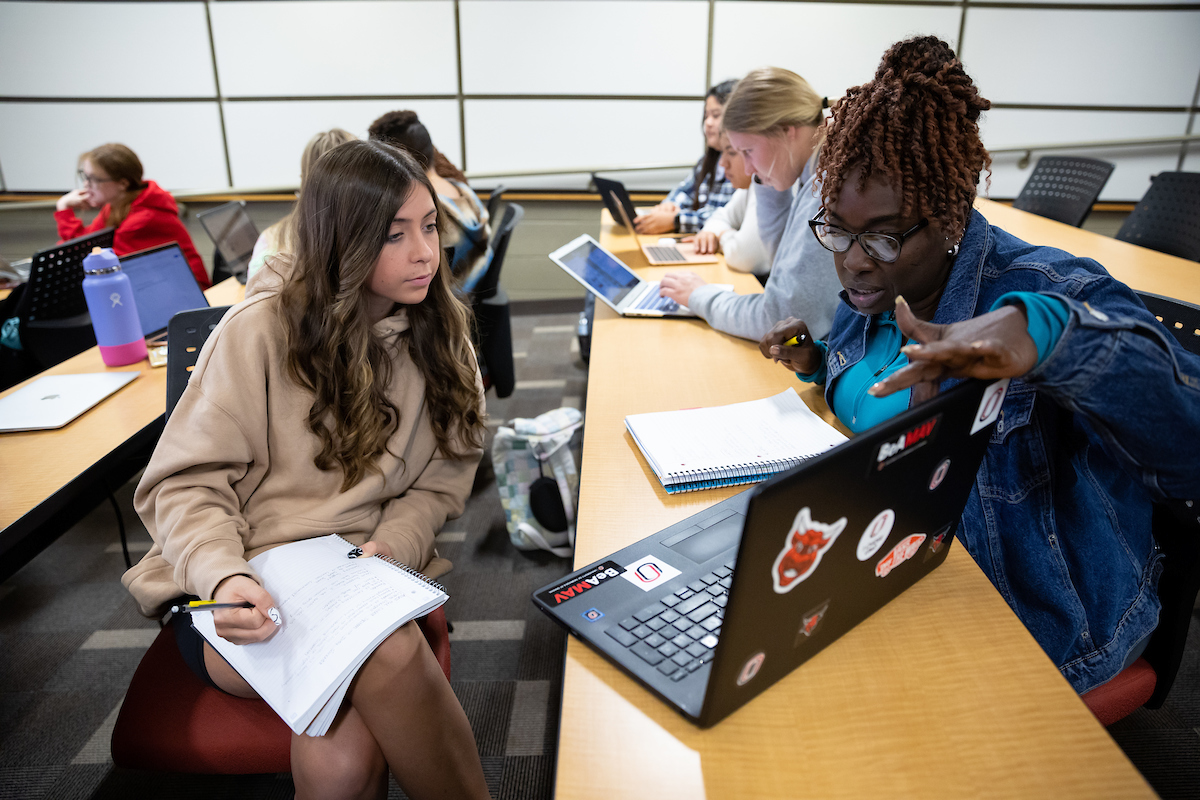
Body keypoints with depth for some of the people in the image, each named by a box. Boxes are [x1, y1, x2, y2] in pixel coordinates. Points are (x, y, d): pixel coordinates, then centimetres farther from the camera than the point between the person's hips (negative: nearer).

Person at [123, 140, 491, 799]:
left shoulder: (438, 336, 5)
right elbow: (185, 483, -4)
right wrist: (224, 576, -23)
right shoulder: (261, 330, -6)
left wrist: (387, 550, -13)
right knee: (389, 649, -35)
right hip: (243, 598, -2)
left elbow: (438, 484, 7)